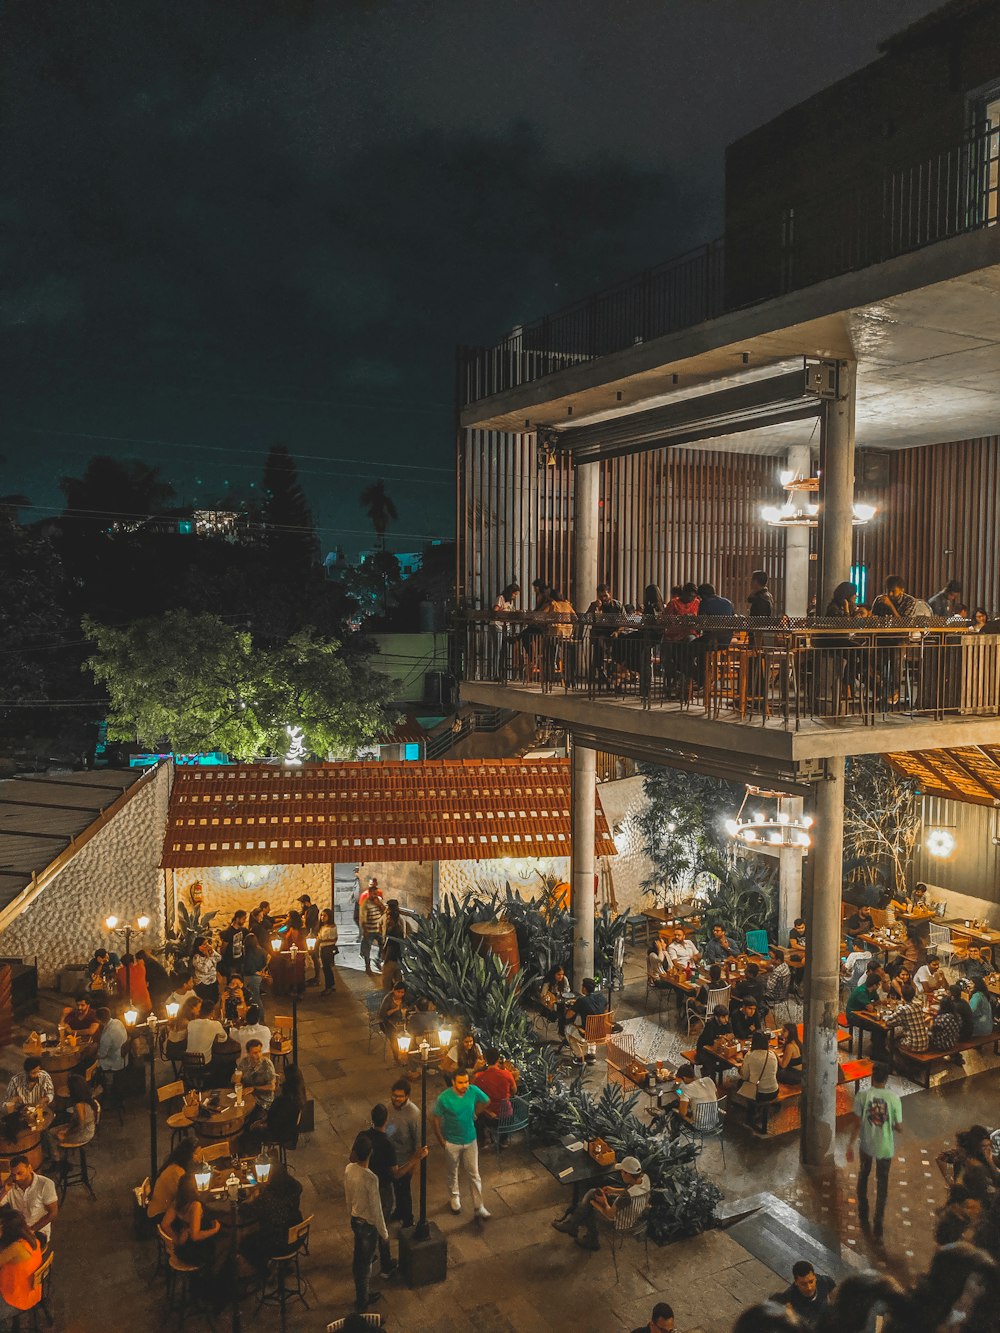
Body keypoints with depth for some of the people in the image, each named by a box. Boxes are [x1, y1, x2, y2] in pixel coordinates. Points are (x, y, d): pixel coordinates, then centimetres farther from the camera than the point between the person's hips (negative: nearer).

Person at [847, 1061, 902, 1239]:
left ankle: (863, 1214, 37)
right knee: (882, 1185, 13)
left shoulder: (862, 1095, -16)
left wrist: (851, 1145, -3)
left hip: (867, 1145, 1)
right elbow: (899, 1127, -8)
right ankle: (878, 1225, 11)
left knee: (863, 1176, 25)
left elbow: (857, 1124, -13)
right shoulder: (893, 1098, -16)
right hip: (885, 1147, -1)